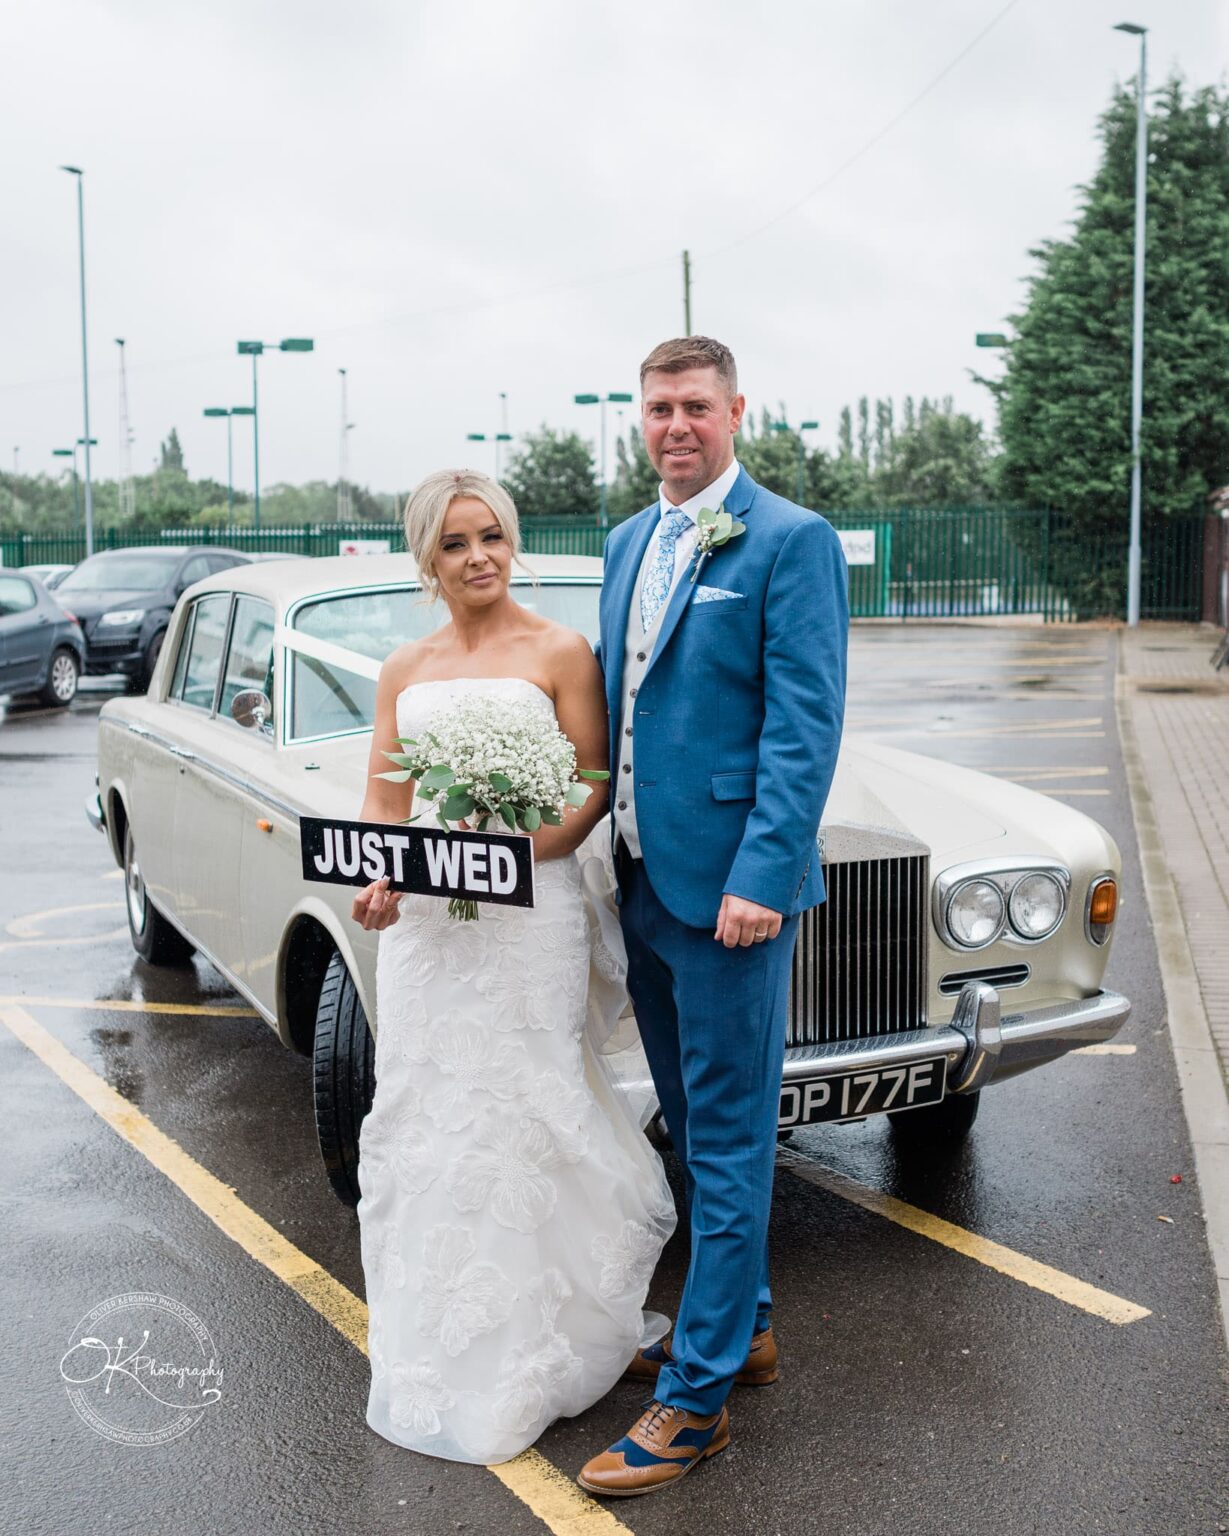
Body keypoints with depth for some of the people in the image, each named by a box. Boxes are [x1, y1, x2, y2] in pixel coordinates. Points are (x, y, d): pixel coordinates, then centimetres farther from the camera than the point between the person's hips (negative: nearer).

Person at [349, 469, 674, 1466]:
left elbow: (594, 788, -3)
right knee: (422, 1117, 7)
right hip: (423, 922, 4)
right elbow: (383, 802, 11)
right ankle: (434, 1359, 23)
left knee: (522, 1119, -3)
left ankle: (525, 1359, 14)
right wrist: (376, 881, -9)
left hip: (529, 910, -4)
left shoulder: (559, 653, 1)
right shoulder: (405, 670, 13)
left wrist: (516, 851, -20)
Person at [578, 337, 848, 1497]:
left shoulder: (792, 541, -9)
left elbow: (805, 725, -15)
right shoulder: (628, 542, 13)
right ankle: (742, 1324, 36)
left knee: (728, 1137, 2)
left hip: (730, 881, -8)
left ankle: (696, 1397, 12)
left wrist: (760, 878, -21)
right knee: (694, 1126, 19)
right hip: (641, 879, 8)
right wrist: (615, 850, 10)